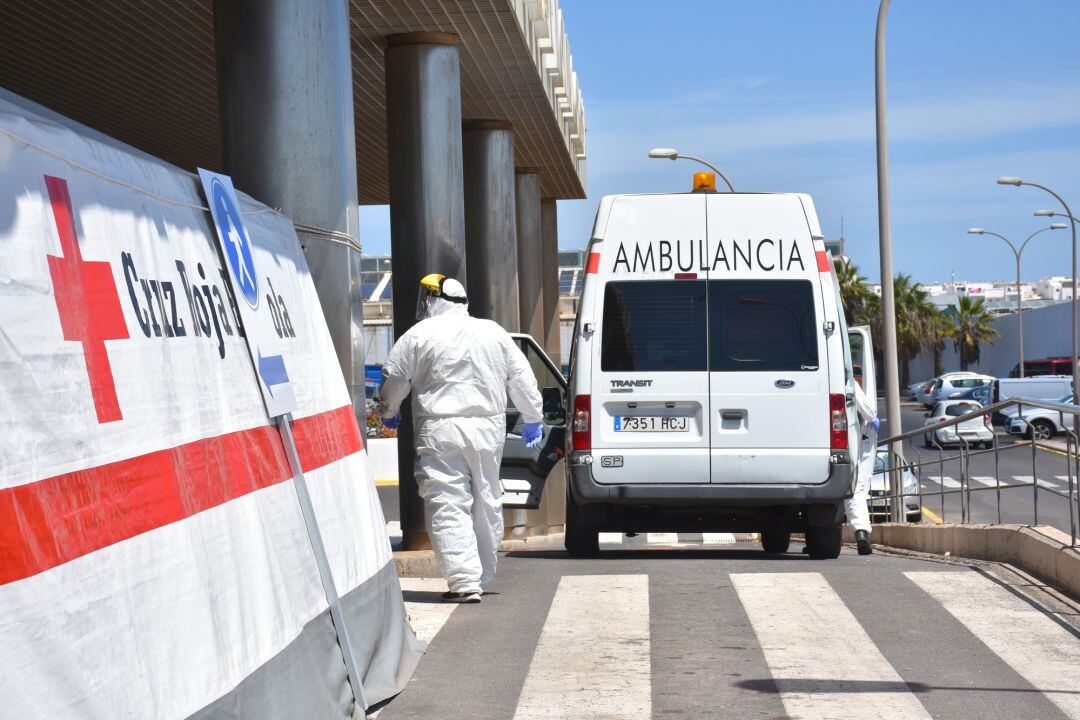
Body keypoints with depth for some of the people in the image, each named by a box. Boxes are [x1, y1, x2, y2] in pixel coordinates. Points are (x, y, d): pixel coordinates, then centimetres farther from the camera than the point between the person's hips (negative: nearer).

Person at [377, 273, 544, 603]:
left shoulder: (419, 335, 0)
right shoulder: (494, 333, 13)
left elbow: (394, 379, 5)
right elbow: (522, 379, 16)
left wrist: (389, 412, 24)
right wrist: (532, 419, 27)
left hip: (440, 431, -4)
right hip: (488, 428, 4)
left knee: (448, 507, -6)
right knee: (487, 503, 16)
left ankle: (465, 582, -15)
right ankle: (482, 575, 24)